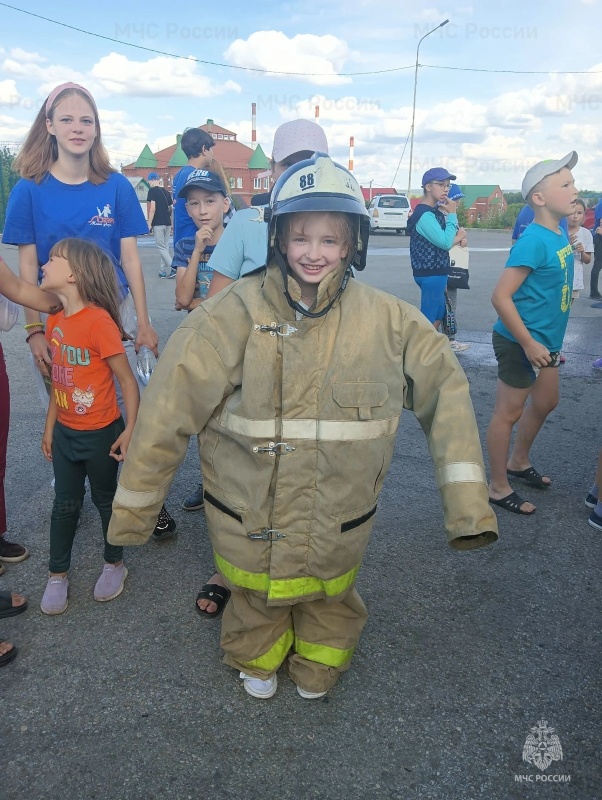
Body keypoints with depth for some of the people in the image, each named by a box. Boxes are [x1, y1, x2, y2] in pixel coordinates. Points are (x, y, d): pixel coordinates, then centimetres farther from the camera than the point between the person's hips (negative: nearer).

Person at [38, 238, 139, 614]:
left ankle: (115, 564, 35)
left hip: (100, 434, -6)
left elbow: (127, 381, -18)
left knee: (106, 500, 13)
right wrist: (50, 428, 12)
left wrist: (130, 431, -20)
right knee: (65, 504, 17)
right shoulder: (55, 320, 1)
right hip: (65, 434, 6)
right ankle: (58, 574, 33)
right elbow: (58, 380, 9)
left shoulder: (99, 321, -21)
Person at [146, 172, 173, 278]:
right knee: (165, 247, 10)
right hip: (167, 223, 7)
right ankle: (163, 271, 12)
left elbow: (153, 208, -14)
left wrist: (149, 223, -10)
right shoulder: (166, 192, 13)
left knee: (161, 247, -3)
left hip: (158, 223, -7)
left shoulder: (152, 191, -7)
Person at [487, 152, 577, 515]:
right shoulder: (535, 241, -22)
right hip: (521, 342, -9)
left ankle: (519, 462, 43)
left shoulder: (560, 234, 5)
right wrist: (529, 343, -24)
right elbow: (500, 296, -26)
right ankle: (498, 488, 18)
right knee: (509, 413, 3)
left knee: (546, 402, 23)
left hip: (544, 340, 9)